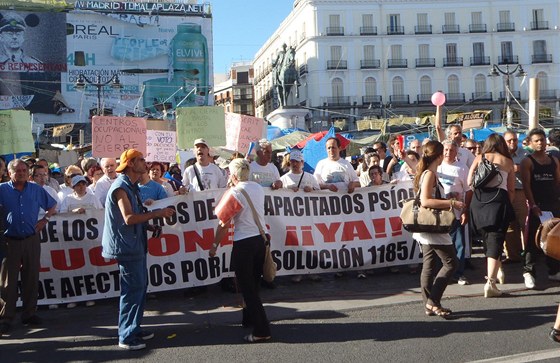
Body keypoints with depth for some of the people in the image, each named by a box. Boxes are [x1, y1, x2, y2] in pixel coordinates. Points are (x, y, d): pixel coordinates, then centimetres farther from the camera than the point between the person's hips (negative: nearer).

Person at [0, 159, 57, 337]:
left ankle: (29, 313, 18)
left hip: (32, 240, 2)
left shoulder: (36, 189, 7)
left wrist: (45, 219, 5)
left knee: (31, 279, 8)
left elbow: (52, 205, 19)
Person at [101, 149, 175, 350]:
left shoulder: (131, 186, 15)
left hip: (135, 243, 10)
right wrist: (156, 213, -22)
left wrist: (149, 225, 10)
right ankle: (126, 336, 2)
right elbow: (128, 218, -26)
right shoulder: (120, 187, -16)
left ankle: (134, 328, 28)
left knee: (140, 286, 16)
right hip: (126, 245, -10)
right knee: (133, 289, -6)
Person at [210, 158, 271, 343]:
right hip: (261, 238, 7)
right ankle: (250, 318, 37)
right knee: (253, 284, 21)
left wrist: (215, 245, 0)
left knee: (247, 288, 0)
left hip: (244, 243, -7)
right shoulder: (258, 188, 6)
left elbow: (224, 223, -11)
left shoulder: (234, 193, -13)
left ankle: (261, 330, -1)